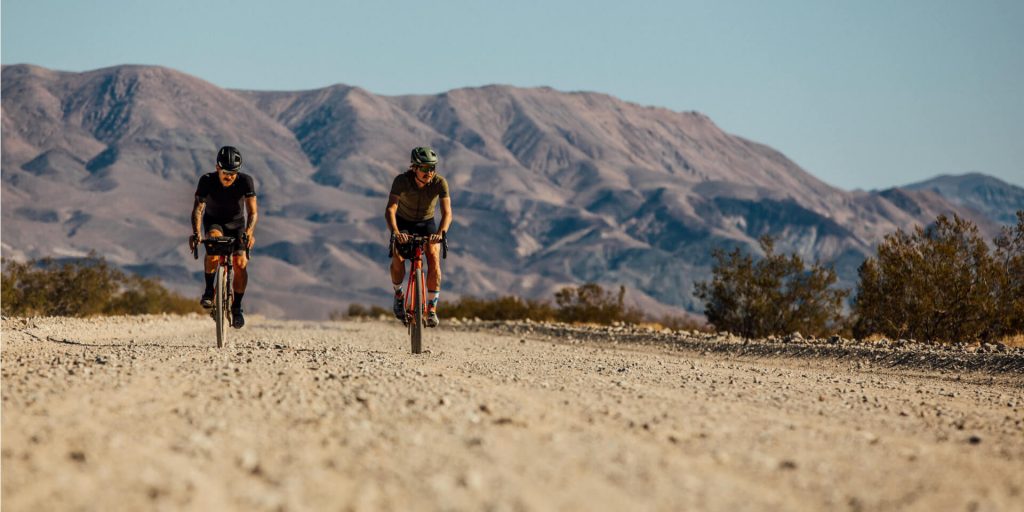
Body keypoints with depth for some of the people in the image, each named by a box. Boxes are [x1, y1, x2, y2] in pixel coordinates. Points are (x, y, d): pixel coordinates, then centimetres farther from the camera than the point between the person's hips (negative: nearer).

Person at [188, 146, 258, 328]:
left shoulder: (245, 181, -25)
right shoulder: (207, 180, -26)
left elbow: (253, 211, -28)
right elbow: (198, 209, -30)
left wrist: (249, 231, -47)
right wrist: (196, 232, -47)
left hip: (236, 223, 1)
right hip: (213, 221, -1)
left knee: (240, 264, -14)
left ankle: (237, 307, 3)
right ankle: (209, 290, -21)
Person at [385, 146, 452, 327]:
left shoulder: (440, 183, -26)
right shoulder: (401, 180, -30)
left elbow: (447, 212, -34)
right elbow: (390, 209, -39)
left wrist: (441, 232, -53)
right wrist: (395, 232, -57)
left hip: (427, 224, 1)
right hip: (403, 222, -1)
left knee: (434, 258, -22)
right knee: (398, 257, -24)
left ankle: (432, 309, -16)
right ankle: (398, 294, 6)